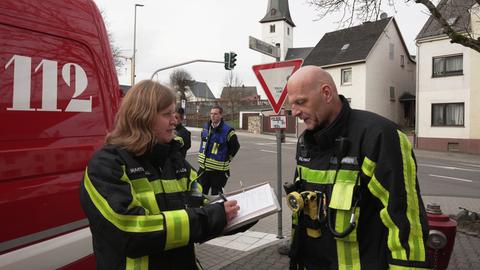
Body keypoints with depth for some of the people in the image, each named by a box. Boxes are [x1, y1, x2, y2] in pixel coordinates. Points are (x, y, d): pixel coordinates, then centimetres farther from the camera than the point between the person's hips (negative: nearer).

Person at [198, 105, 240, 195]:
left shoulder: (227, 130, -14)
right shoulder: (206, 127, 5)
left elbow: (235, 146, -4)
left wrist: (226, 159, -2)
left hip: (218, 170, -6)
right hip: (203, 168, 6)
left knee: (216, 195, 6)